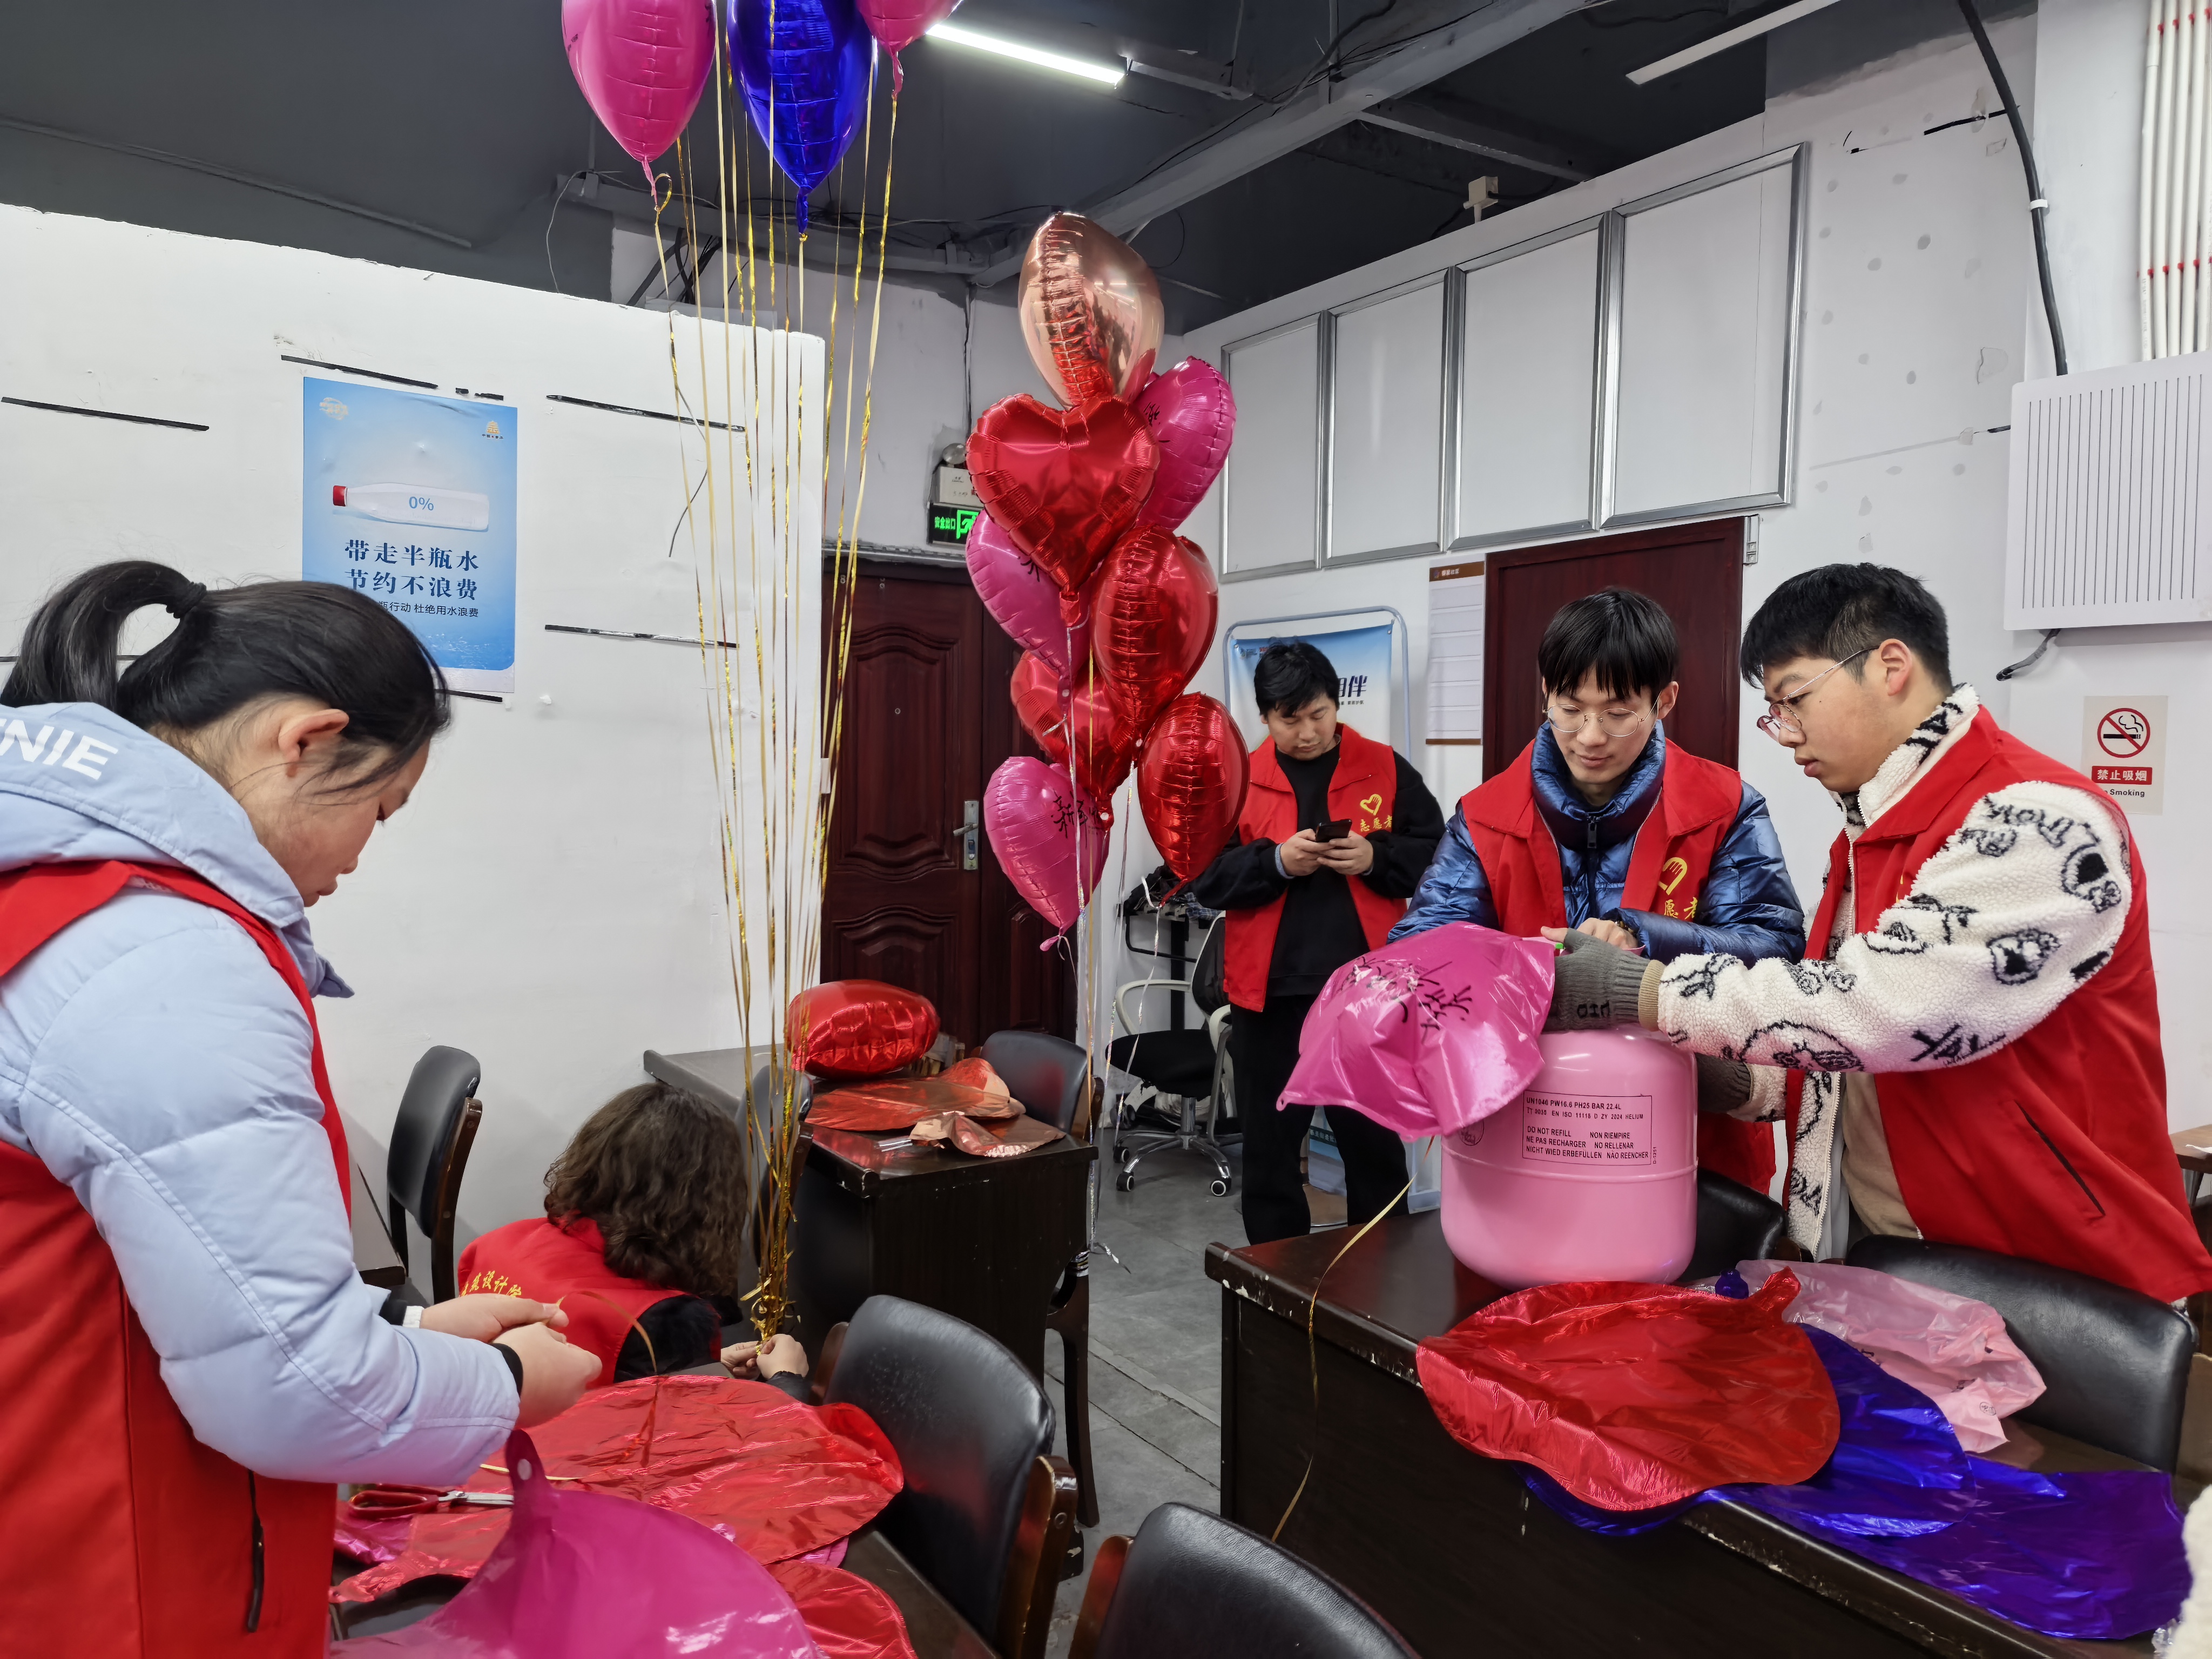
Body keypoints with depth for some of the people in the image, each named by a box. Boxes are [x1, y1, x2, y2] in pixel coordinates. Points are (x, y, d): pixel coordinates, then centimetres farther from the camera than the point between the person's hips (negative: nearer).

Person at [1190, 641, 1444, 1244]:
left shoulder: (1386, 769, 3)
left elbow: (1437, 851, 4)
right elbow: (1205, 876, -1)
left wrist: (1375, 856, -14)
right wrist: (1275, 861, -16)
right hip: (1270, 993, 1)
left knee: (1375, 1142, 12)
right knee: (1270, 1146, 12)